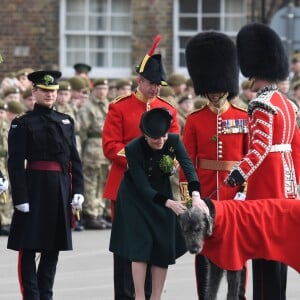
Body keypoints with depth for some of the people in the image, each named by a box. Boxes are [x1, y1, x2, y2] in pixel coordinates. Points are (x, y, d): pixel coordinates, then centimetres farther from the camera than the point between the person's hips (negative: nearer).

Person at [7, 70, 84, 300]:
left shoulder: (66, 122, 12)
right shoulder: (23, 124, -3)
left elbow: (75, 159, 12)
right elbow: (15, 163, -8)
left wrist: (78, 191, 3)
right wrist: (20, 197, -15)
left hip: (61, 191, 5)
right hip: (34, 188, -5)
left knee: (53, 249, 9)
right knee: (29, 248, -4)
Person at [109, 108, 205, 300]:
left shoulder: (174, 141, -18)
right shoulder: (133, 148, -27)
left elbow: (188, 167, -31)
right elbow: (142, 186, -26)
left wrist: (195, 195, -48)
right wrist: (169, 203, -38)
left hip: (162, 194, 4)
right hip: (136, 199, -4)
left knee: (164, 248, 0)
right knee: (140, 247, -11)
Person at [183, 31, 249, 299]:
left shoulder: (243, 118, 3)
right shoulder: (195, 120, 2)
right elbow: (187, 159, 1)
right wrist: (187, 192, -5)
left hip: (235, 189, 0)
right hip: (204, 190, 0)